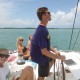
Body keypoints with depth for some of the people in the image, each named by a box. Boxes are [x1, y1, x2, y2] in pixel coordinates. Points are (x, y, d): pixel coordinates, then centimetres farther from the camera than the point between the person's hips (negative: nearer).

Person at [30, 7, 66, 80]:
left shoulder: (43, 28, 1)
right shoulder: (41, 30, -31)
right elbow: (44, 52, -31)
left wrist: (54, 50, 2)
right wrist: (59, 57, -22)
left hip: (40, 53, 10)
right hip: (40, 57, -10)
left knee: (53, 59, 32)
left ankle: (47, 72, 53)